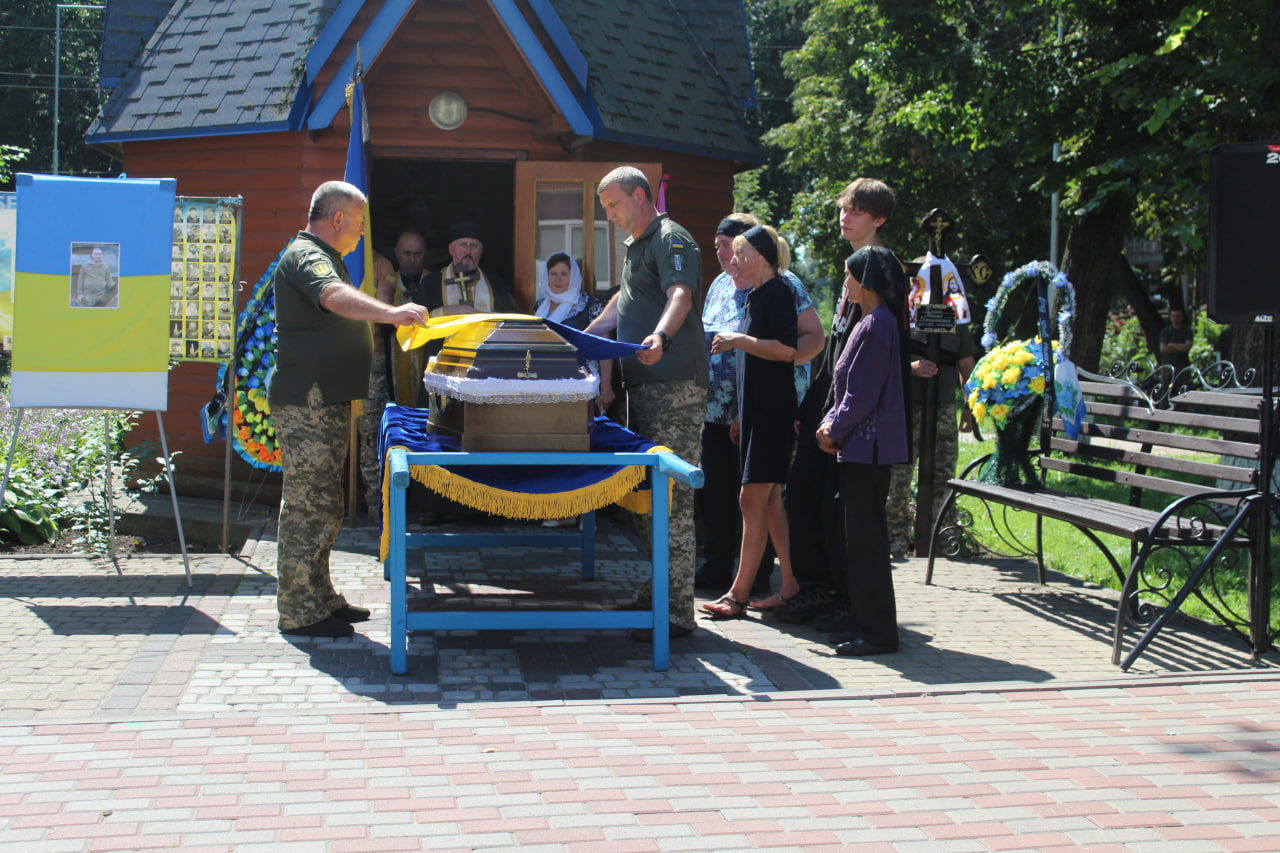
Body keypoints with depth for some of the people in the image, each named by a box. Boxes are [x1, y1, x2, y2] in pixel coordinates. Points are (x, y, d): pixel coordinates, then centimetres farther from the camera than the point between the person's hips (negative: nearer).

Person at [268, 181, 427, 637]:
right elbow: (334, 296, -36)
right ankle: (299, 612, -4)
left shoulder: (320, 257, 22)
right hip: (307, 401, -11)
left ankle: (320, 598, 23)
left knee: (321, 504, 15)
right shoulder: (306, 257, -14)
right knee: (310, 504, -8)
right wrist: (389, 313, -49)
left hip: (327, 401, 11)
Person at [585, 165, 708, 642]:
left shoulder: (671, 240, -8)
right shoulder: (637, 247, 24)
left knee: (672, 496, -11)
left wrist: (660, 337, -45)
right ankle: (654, 592, 21)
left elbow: (681, 294, -27)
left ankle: (677, 611, -9)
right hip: (644, 386, 10)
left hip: (674, 387, -10)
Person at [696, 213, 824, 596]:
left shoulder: (782, 285, -7)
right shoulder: (720, 285, 14)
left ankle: (757, 575, 9)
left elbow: (814, 337, -9)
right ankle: (716, 568, 19)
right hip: (719, 409, 7)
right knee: (714, 489, 7)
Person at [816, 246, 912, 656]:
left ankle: (878, 633, 0)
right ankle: (867, 623, 21)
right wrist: (831, 425, 7)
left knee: (865, 538, -6)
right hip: (859, 447, 10)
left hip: (868, 447, -10)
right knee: (856, 537, 14)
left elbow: (863, 394, -19)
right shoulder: (873, 322, 15)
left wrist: (834, 430, -7)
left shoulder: (877, 324, -16)